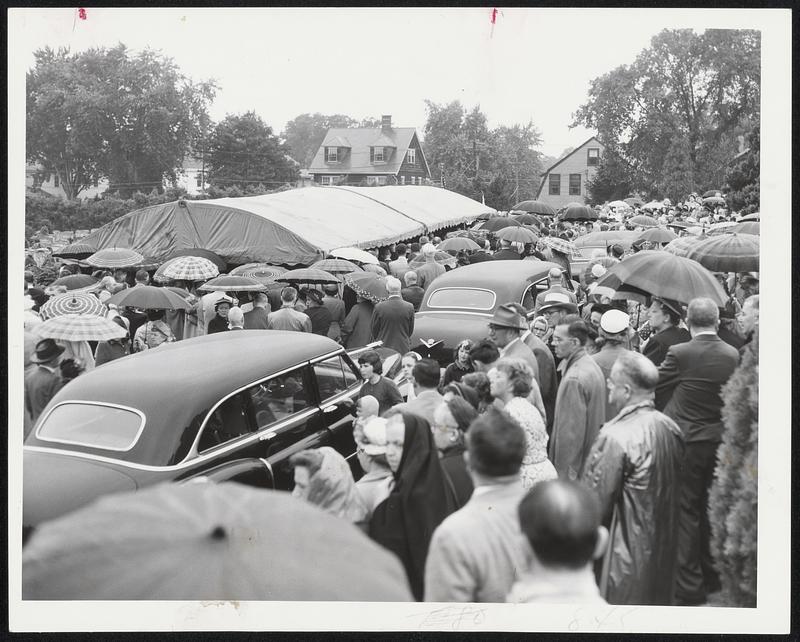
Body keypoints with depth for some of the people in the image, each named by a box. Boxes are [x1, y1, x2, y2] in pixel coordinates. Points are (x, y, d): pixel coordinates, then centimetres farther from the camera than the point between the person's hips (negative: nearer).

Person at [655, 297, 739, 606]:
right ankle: (713, 577, 28)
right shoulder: (733, 355, -3)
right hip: (720, 441, 5)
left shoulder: (679, 353, -15)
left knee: (686, 512, 3)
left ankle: (689, 586, 7)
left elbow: (656, 391, -6)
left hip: (686, 440, -4)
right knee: (712, 510, 17)